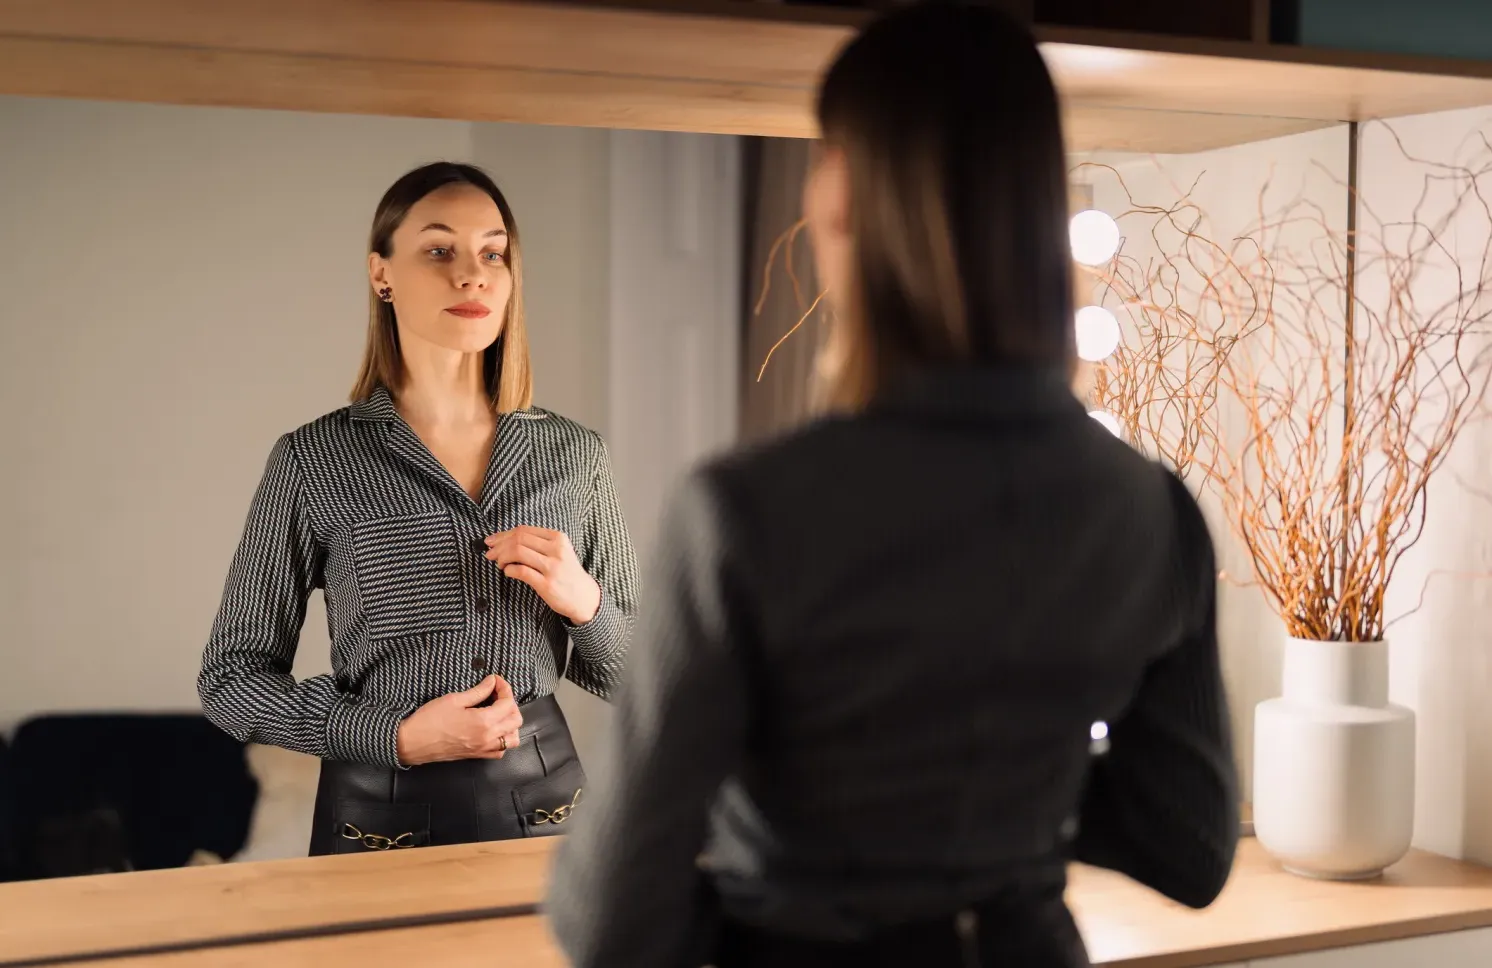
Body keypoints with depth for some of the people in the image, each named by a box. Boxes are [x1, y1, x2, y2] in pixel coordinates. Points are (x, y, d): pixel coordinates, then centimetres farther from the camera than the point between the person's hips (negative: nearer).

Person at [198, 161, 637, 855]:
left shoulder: (574, 454, 0)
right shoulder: (314, 460, -8)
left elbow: (629, 676, 7)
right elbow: (231, 679, -3)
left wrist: (583, 602, -14)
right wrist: (397, 735, -16)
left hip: (543, 806, 3)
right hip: (383, 816, -2)